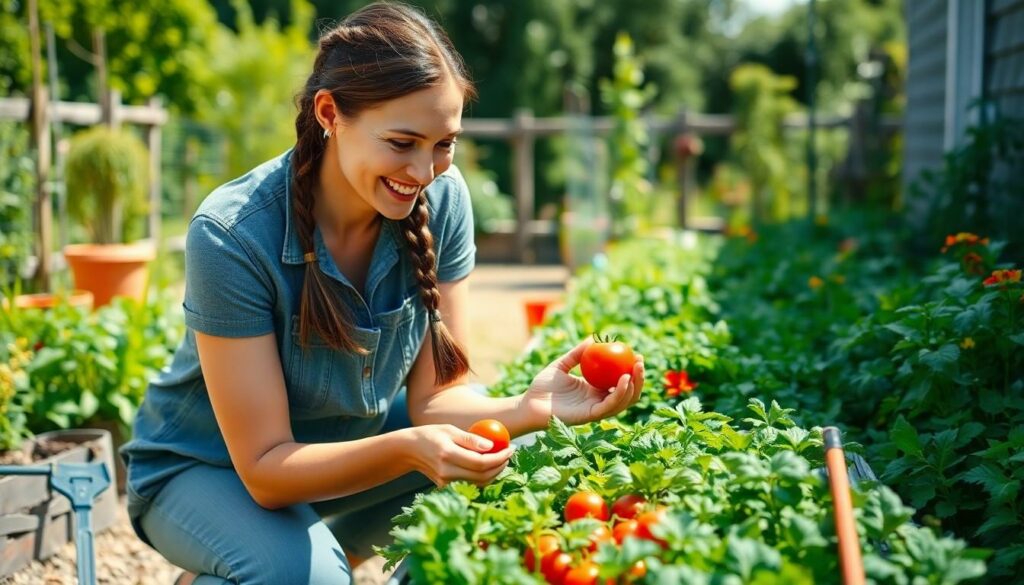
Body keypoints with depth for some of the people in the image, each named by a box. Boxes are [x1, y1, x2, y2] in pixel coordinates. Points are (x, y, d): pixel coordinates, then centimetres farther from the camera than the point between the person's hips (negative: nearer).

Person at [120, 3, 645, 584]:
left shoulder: (443, 199, -18)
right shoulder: (232, 235, -31)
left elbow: (434, 396, -15)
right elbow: (265, 469, -28)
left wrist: (529, 409, -35)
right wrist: (405, 447, -44)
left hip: (350, 438, 5)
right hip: (204, 470, -4)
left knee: (498, 468, -17)